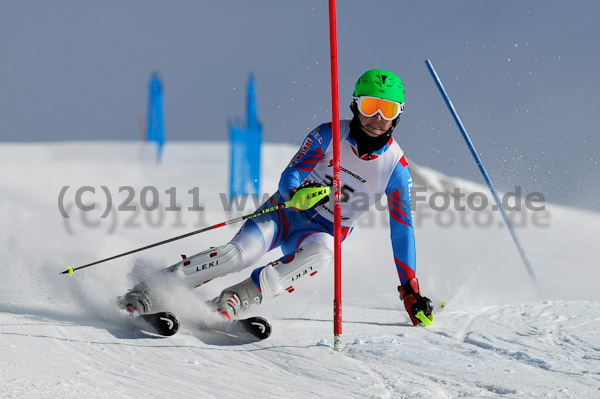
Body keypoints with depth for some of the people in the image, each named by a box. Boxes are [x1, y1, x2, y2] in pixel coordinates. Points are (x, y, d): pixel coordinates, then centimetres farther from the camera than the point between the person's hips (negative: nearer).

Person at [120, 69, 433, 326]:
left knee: (322, 250, -37)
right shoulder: (329, 135, -10)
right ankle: (146, 291, -26)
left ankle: (238, 299, -40)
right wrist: (298, 193, -40)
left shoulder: (396, 168, -7)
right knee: (241, 251, -30)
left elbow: (402, 230, 0)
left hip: (322, 232, 1)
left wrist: (411, 292, -1)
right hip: (286, 211, -1)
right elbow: (288, 178, -14)